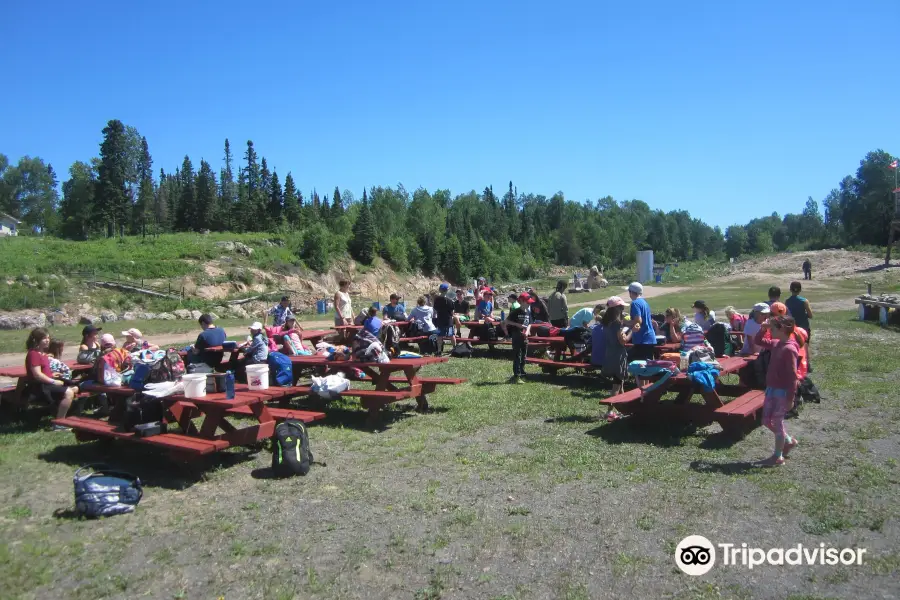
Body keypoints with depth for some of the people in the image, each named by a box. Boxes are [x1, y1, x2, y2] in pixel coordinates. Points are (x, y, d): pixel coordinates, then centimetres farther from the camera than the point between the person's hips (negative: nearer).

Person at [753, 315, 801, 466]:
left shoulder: (789, 349, -21)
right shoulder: (776, 344, 5)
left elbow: (793, 376, -21)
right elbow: (757, 341, 22)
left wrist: (791, 398, -20)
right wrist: (763, 329, 4)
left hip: (782, 392, -9)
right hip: (772, 389, 9)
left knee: (777, 422, 2)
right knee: (767, 420, 16)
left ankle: (778, 456, 14)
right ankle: (789, 441, 36)